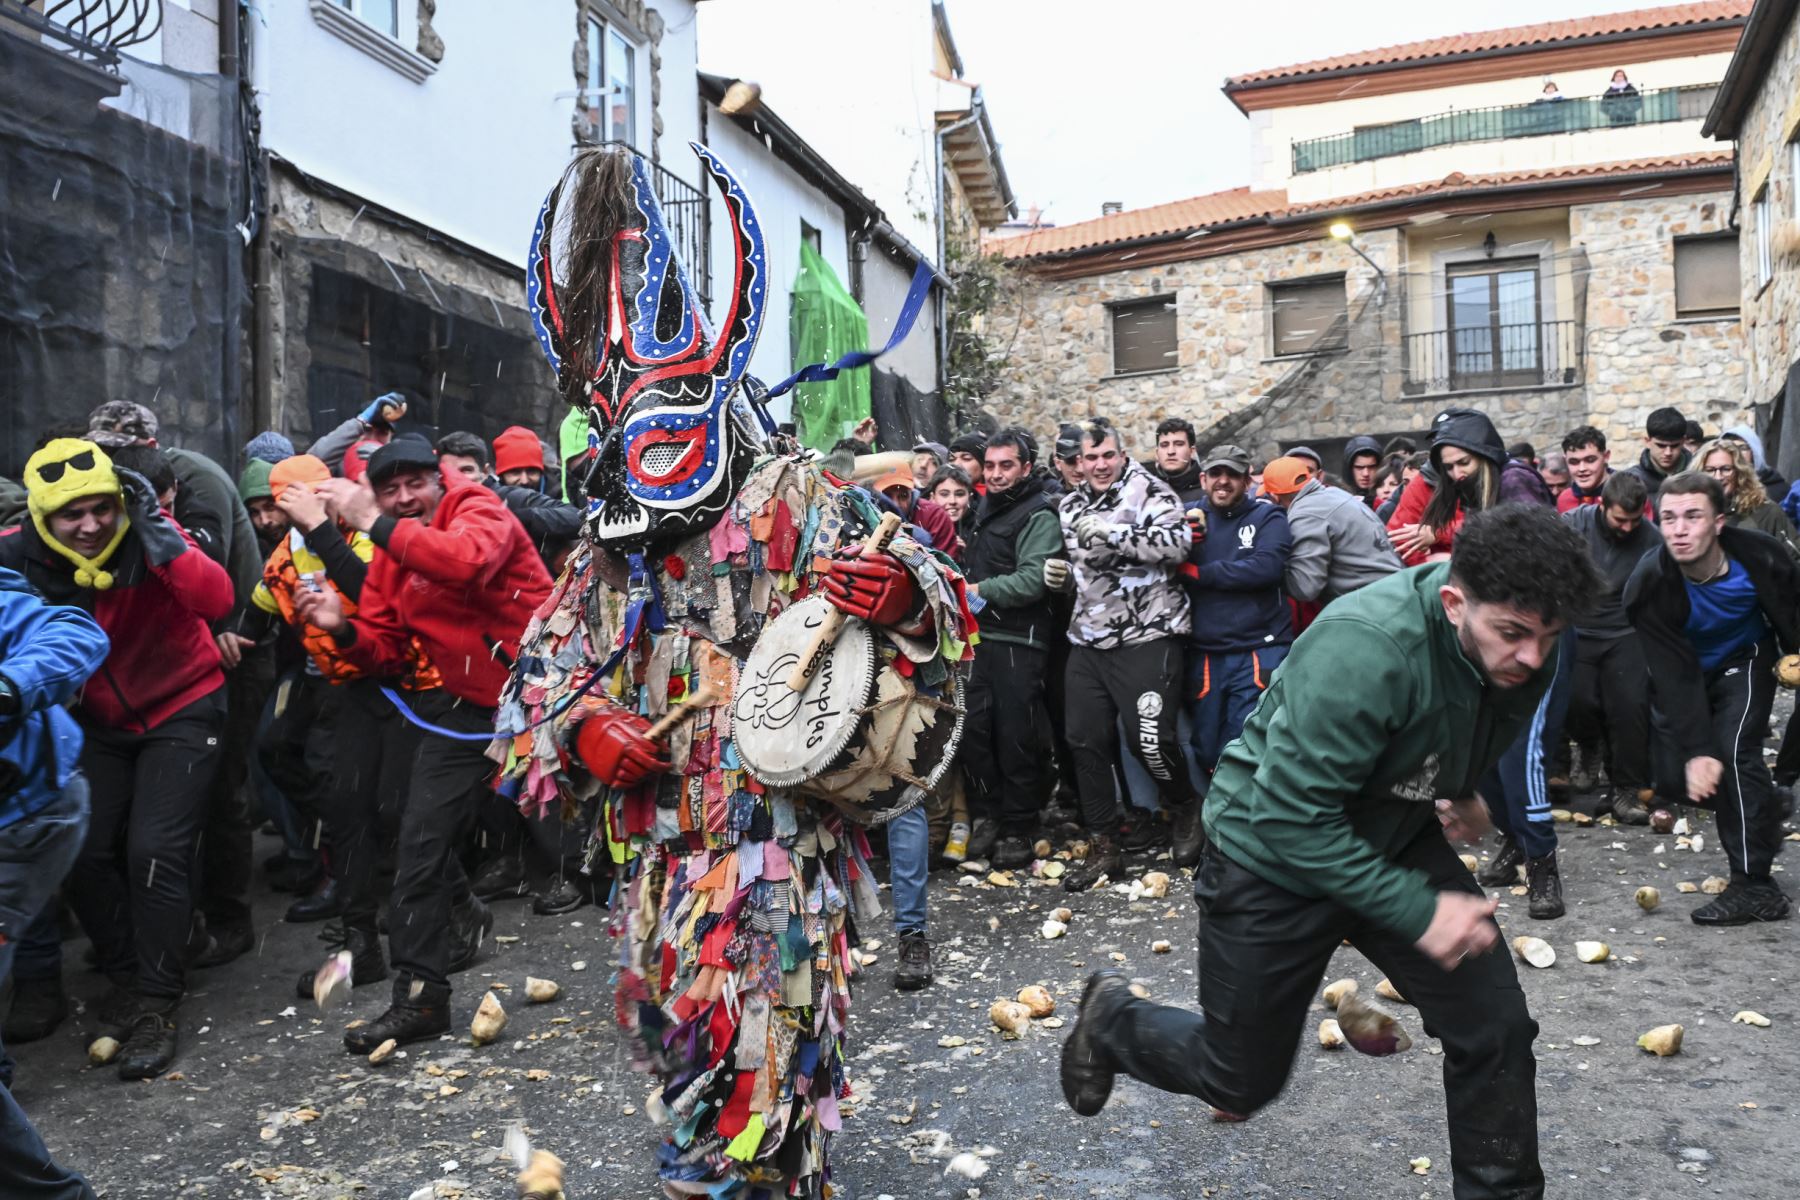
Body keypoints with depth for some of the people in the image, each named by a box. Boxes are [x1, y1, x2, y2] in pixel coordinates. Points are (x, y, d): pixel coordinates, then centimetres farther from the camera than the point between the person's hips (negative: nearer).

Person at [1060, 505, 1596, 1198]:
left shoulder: (1525, 650, -13)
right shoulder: (1363, 649, -37)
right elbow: (1293, 819, -34)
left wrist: (1461, 792, 6)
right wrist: (1421, 912, -31)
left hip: (1398, 839, 6)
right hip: (1270, 857, -6)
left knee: (1497, 1029, -4)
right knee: (1241, 1083, 11)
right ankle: (1113, 1018, 39)